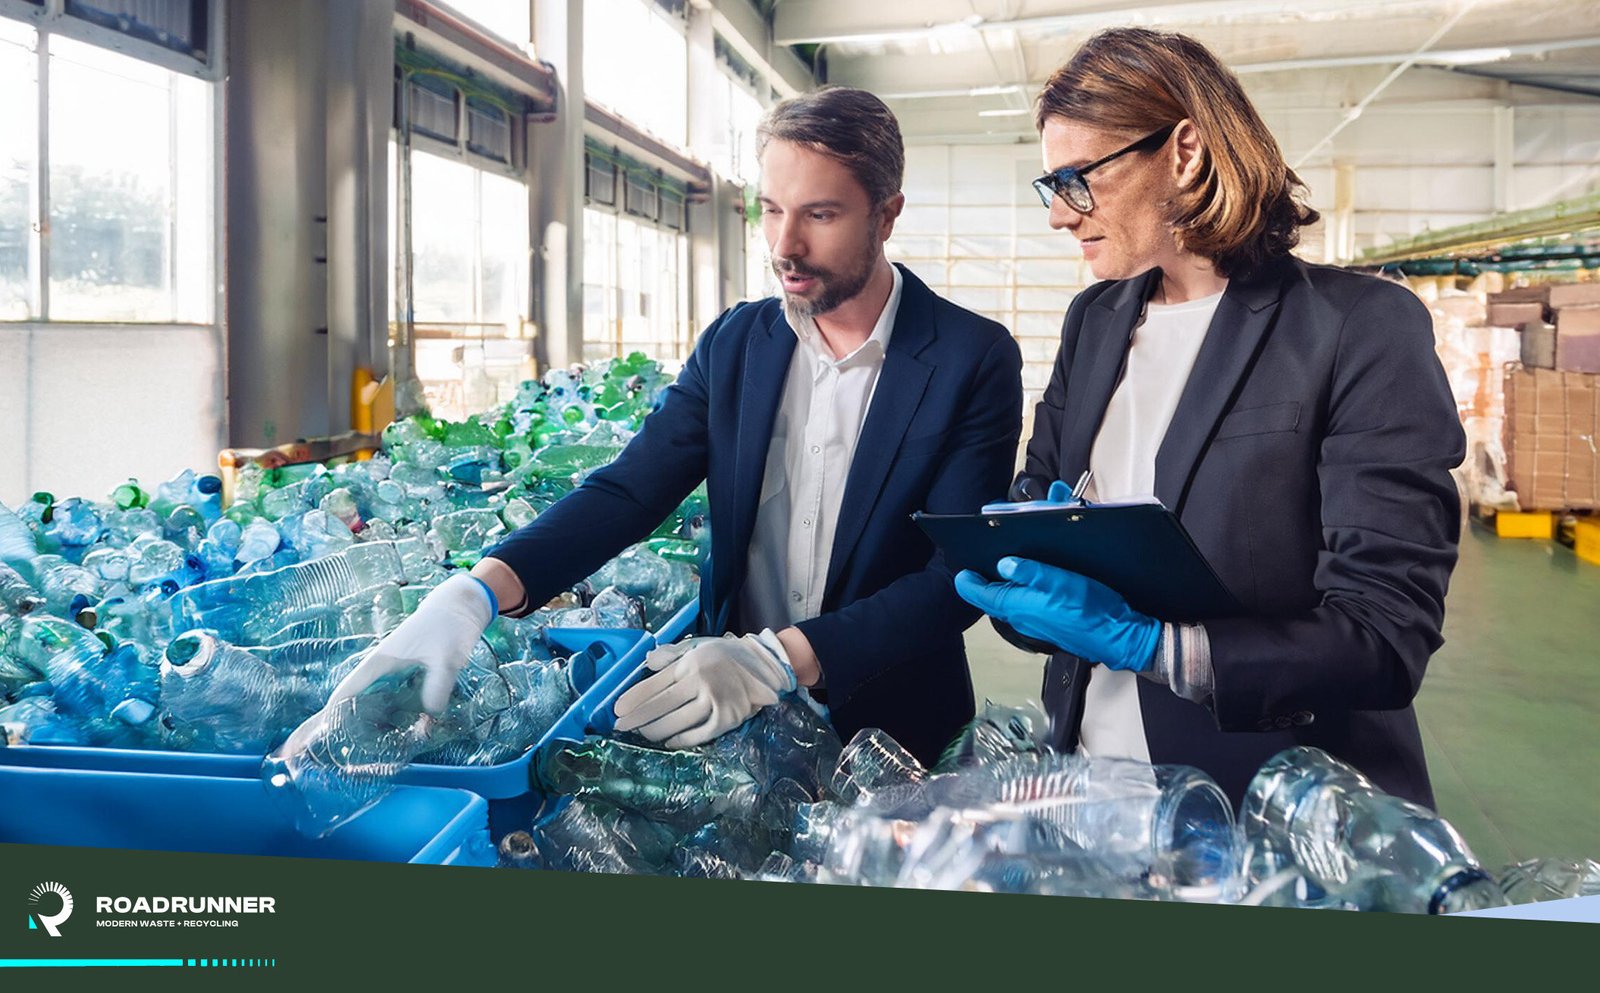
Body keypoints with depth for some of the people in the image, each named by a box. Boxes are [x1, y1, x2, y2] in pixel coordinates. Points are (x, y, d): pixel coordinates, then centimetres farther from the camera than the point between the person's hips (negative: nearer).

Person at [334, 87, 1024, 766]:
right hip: (733, 731, 3)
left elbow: (959, 573, -16)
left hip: (885, 736, -2)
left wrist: (780, 659, -28)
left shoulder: (974, 360, -10)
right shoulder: (733, 345, 3)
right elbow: (629, 489, -5)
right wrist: (478, 592, -22)